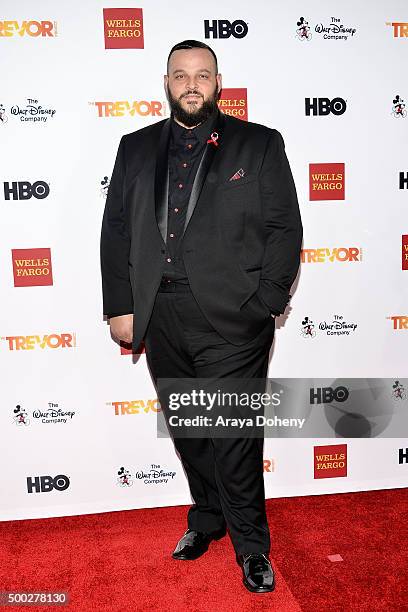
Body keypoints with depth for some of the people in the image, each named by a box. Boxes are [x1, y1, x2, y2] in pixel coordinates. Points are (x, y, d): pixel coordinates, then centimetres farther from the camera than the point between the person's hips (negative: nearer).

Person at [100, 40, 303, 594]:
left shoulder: (260, 144, 5)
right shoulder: (136, 148, 13)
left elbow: (286, 228, 1)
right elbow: (116, 230, 11)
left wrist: (266, 303, -8)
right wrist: (120, 306, 4)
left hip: (231, 320, -3)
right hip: (160, 320, 4)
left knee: (234, 438, 2)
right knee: (188, 431, 17)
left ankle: (252, 547, 23)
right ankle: (207, 518, 40)